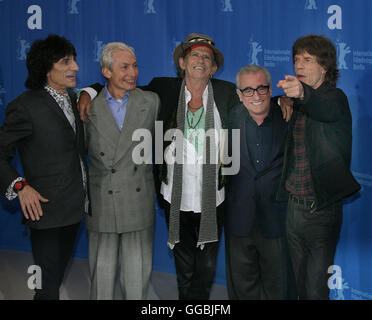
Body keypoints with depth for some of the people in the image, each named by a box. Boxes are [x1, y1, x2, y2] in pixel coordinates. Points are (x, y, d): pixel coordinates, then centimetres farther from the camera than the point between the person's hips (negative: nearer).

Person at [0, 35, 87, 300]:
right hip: (46, 209, -7)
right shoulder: (26, 106, -14)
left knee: (60, 271, 19)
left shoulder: (73, 99, 9)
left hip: (74, 207, 7)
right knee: (48, 285, 0)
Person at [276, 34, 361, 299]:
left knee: (316, 289, -6)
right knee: (300, 285, 15)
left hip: (322, 209, -6)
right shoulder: (294, 103, 12)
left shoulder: (335, 98, -7)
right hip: (294, 206, 6)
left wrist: (303, 94, -53)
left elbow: (327, 110, -35)